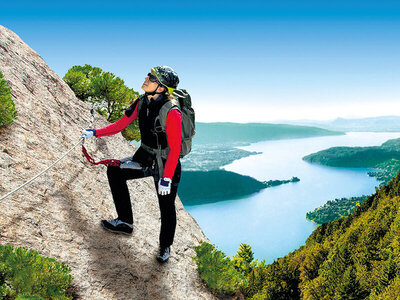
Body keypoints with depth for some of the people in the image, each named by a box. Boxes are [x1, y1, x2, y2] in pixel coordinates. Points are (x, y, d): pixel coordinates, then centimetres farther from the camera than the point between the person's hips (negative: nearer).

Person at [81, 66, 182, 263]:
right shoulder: (142, 103, -5)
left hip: (166, 164, -7)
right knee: (115, 170, 2)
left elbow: (174, 150, -24)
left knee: (166, 207, 2)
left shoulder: (171, 113, -27)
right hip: (145, 158, 7)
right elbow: (121, 124, 8)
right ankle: (125, 222, 14)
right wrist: (96, 133, 7)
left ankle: (165, 246, 31)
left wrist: (166, 178, -25)